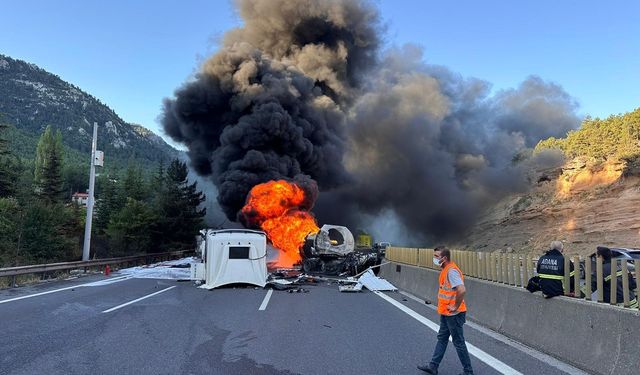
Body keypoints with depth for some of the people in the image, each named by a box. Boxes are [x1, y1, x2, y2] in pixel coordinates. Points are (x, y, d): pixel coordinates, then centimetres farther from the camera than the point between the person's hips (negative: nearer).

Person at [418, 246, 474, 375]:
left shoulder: (451, 271, -23)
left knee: (458, 342, 3)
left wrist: (455, 307, -23)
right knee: (442, 338, 17)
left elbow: (462, 290, -34)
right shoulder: (445, 269, 8)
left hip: (454, 314, -10)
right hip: (446, 313, 10)